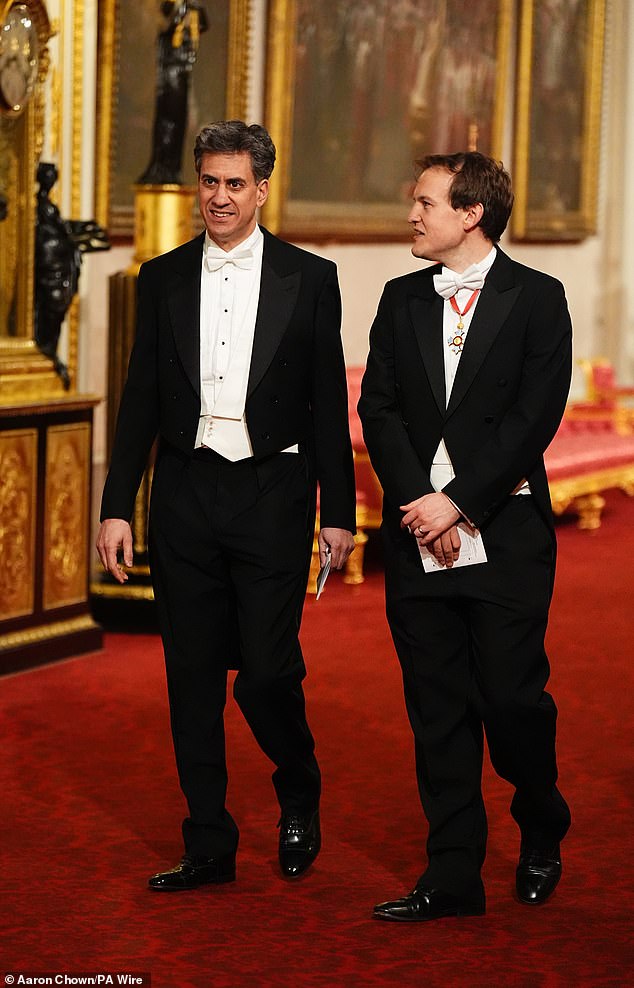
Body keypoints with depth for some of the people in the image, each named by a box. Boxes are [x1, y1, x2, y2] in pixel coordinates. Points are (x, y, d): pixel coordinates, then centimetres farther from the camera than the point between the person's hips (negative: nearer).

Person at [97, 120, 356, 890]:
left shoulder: (309, 279, 2)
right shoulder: (163, 279, 8)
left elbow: (329, 404, 3)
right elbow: (141, 400, 9)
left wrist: (339, 511, -1)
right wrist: (117, 506, 4)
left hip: (272, 494, -3)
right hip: (186, 494, 3)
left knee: (267, 670, -6)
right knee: (192, 675, 5)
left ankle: (299, 797, 23)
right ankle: (209, 845, 14)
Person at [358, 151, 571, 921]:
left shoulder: (536, 299, 0)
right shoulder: (401, 300, 12)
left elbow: (535, 418, -8)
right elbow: (378, 410, 6)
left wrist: (456, 502, -13)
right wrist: (417, 502, -9)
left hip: (504, 535, -4)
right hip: (418, 538, 4)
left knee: (512, 698, -3)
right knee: (438, 712, 5)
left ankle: (541, 837, 24)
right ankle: (452, 877, 12)